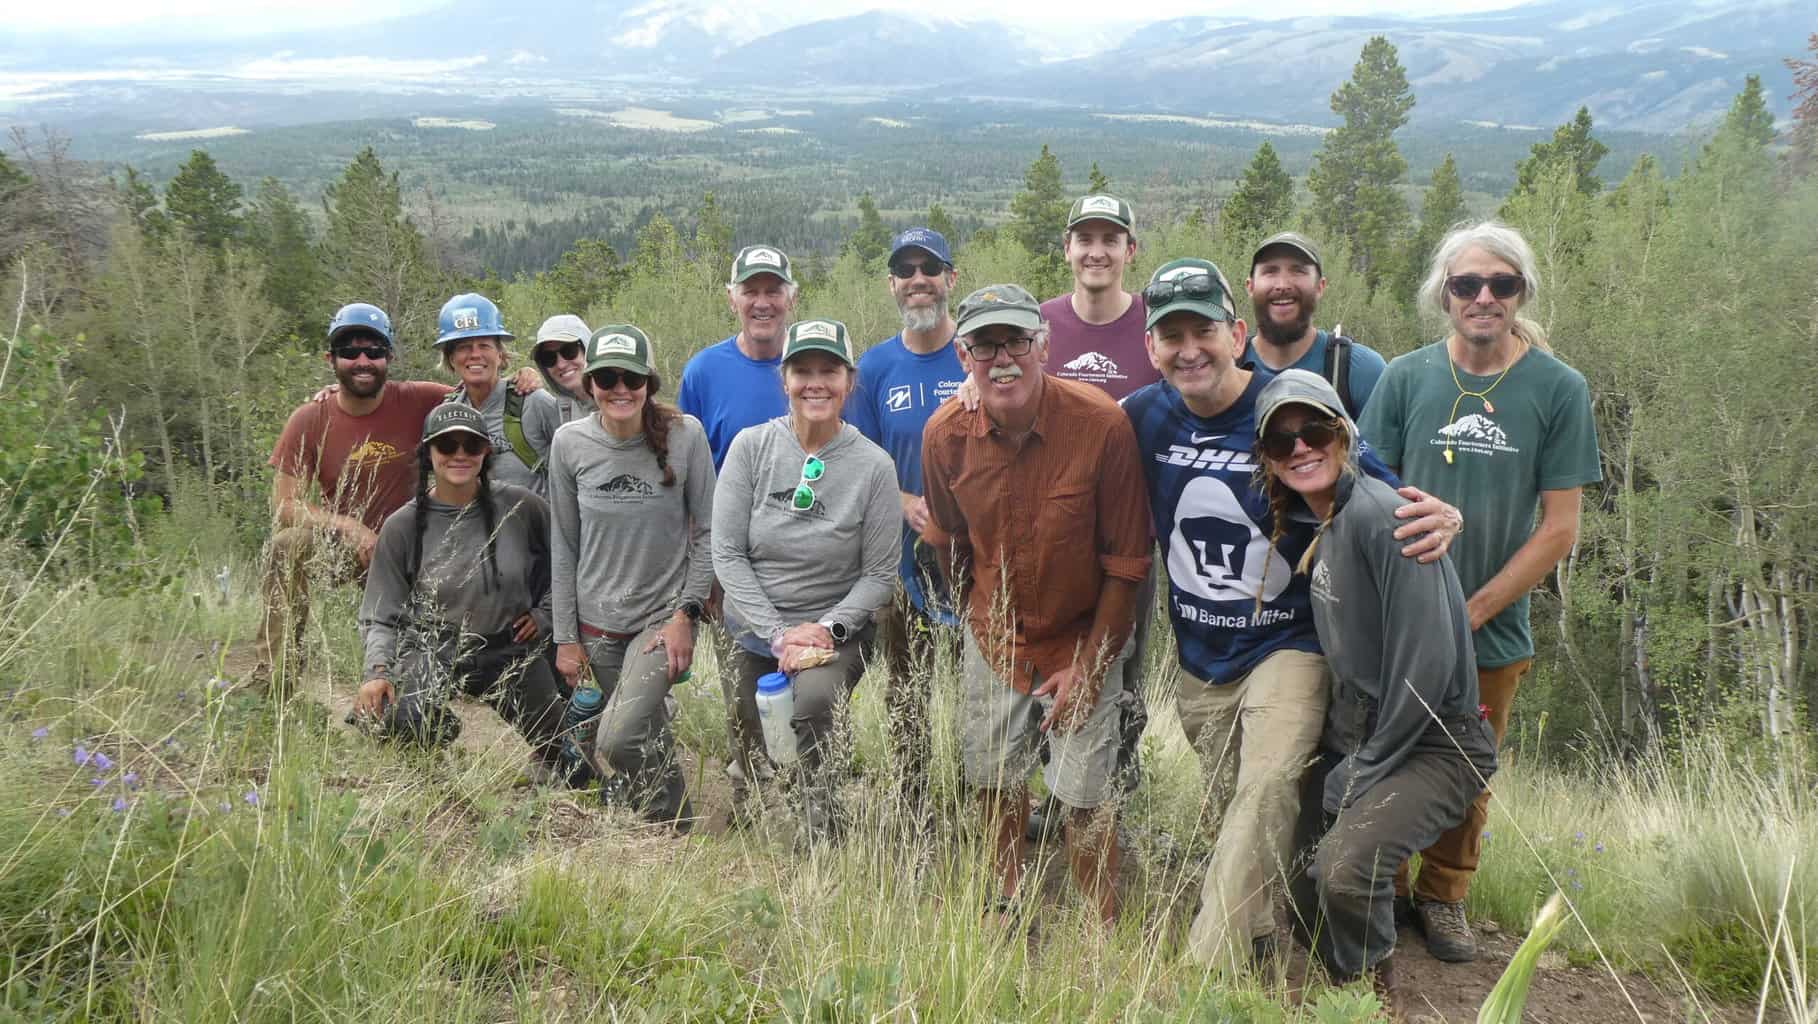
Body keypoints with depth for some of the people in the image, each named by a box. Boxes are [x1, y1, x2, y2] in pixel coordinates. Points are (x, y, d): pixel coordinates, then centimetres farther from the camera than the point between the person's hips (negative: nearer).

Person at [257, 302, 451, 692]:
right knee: (287, 545, -29)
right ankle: (273, 679, -24)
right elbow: (283, 505, -11)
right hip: (339, 544, -1)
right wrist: (349, 526, -26)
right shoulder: (309, 419, -9)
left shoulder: (414, 401, -11)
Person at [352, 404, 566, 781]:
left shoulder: (522, 508, -8)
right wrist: (378, 671, -18)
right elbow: (381, 616, -3)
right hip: (433, 651, -1)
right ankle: (442, 724, 9)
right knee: (398, 723, -31)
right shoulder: (402, 526, -7)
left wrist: (544, 613, 2)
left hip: (510, 652, 1)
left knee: (560, 754, 4)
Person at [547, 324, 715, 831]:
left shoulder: (686, 434, -11)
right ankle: (679, 829, 35)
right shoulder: (569, 442, -4)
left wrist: (686, 614, -10)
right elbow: (563, 546, 3)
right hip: (597, 621, 3)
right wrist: (565, 636, 3)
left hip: (665, 615, -3)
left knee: (619, 740, -19)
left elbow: (707, 532, -4)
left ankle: (671, 826, 5)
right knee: (649, 733, 13)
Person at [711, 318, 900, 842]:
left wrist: (827, 628, -18)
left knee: (813, 700, -33)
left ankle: (823, 833, -12)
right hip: (753, 630, 2)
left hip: (836, 633, -2)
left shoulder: (873, 465, -9)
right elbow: (727, 553, -8)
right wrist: (778, 635, -15)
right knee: (756, 762, 10)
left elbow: (880, 573, -4)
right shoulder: (751, 446, -7)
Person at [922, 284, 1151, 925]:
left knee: (1084, 793, -3)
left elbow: (1127, 560, -16)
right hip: (994, 637, 4)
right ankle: (1011, 907, 39)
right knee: (994, 778, 15)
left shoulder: (1103, 426, -24)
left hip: (1084, 639, -4)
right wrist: (978, 611, 15)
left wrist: (1088, 666, -14)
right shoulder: (945, 434, -13)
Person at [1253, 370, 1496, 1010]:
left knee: (1345, 868, -27)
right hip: (1358, 739, 8)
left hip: (1431, 743, -8)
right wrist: (1341, 757, 8)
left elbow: (1426, 662, -23)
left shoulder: (1380, 515, -20)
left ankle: (1377, 998, 2)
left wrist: (1359, 777, -15)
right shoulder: (1319, 529, 8)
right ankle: (1347, 991, 33)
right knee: (1298, 878, 7)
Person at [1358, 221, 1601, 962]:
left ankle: (1443, 898, 37)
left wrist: (1470, 611, -11)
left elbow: (1558, 527, -6)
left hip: (1492, 629, 0)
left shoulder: (1559, 389, -6)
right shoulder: (1406, 378, -4)